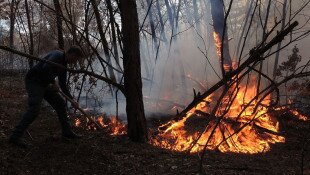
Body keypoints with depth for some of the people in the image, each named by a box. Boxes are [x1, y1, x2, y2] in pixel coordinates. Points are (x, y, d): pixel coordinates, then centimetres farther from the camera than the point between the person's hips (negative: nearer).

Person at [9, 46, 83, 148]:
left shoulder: (63, 65, 13)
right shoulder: (57, 55, -16)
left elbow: (63, 85, 21)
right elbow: (46, 68, -35)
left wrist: (72, 100, 20)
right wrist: (54, 82, -22)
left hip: (44, 84, 10)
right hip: (33, 81, -10)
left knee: (60, 104, 10)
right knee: (34, 109, -22)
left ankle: (67, 132, 20)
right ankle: (15, 137, -19)